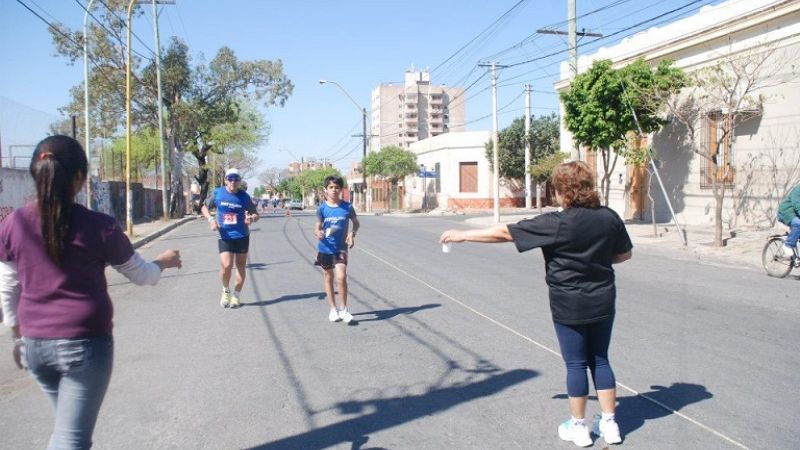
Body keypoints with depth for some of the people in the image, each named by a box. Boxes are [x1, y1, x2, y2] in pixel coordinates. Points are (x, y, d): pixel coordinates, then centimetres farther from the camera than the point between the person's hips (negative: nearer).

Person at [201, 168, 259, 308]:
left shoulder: (244, 196, -3)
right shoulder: (217, 193, -2)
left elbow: (256, 214, 5)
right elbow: (205, 207, 12)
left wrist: (252, 218, -19)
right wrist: (211, 219, -7)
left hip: (242, 236, 1)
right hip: (225, 236, -1)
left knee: (240, 266, 7)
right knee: (226, 266, -13)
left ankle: (236, 295, 25)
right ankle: (226, 290, 16)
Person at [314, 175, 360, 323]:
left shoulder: (347, 207, -5)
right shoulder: (322, 208, -6)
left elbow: (356, 223, 9)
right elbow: (317, 228, -5)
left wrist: (352, 233, -10)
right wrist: (318, 233, -28)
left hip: (341, 248, -1)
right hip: (325, 248, 1)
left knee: (341, 277, -14)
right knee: (328, 278, 12)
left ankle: (343, 309, 2)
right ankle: (333, 309, 26)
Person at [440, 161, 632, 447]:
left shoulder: (556, 223, -18)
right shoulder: (609, 217, -3)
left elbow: (505, 233, -15)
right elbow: (624, 254, 10)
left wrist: (463, 235, -7)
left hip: (569, 306, -5)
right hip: (603, 303, 5)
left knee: (576, 364, 7)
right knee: (600, 361, 17)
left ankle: (578, 427, 20)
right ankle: (609, 424, 23)